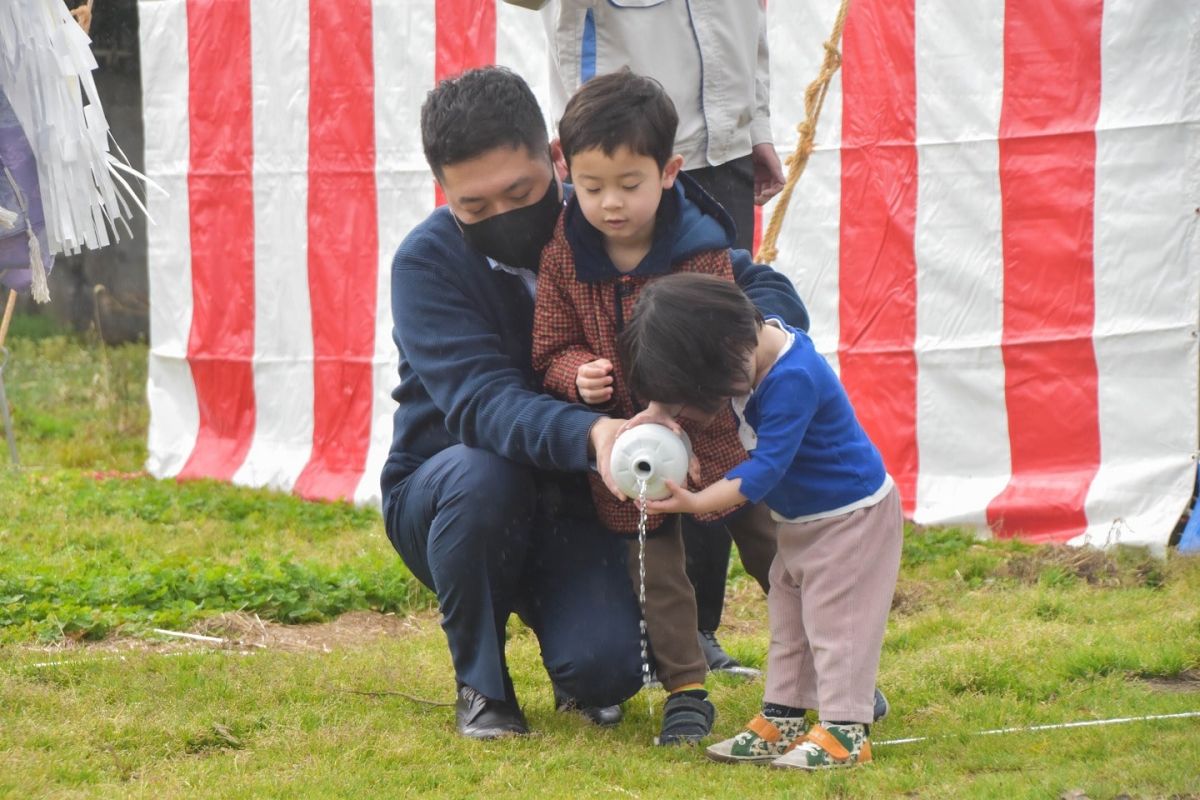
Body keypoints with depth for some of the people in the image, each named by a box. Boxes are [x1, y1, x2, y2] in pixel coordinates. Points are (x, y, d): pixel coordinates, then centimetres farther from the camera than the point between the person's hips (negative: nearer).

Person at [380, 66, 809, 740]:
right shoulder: (428, 261, -18)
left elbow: (772, 292, -10)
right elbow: (483, 403, -32)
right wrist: (589, 434, -53)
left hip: (570, 506, 1)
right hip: (440, 500, -1)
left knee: (606, 670, -25)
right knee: (482, 473, -36)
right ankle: (481, 681, -11)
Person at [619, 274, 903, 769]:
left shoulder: (793, 380, -33)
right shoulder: (757, 341, -6)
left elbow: (767, 466, -34)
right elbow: (678, 385, 9)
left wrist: (699, 502, -39)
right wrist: (660, 409, -13)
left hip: (852, 516, -10)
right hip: (801, 520, 10)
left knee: (834, 621, -8)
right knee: (787, 622, 13)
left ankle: (845, 732, -5)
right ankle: (780, 721, 19)